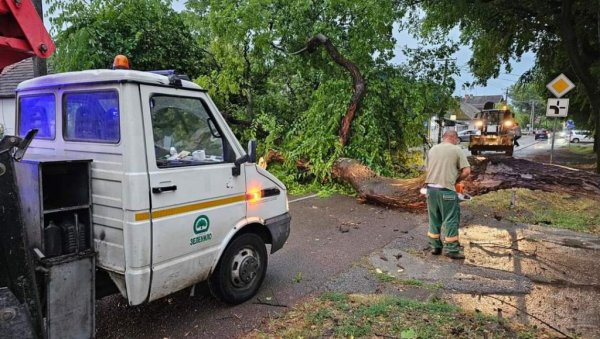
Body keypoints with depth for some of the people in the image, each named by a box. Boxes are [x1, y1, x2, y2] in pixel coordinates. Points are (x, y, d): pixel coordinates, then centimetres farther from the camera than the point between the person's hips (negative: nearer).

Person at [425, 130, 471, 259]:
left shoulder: (432, 149, 14)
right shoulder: (457, 150, -1)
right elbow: (466, 171, -6)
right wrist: (456, 181, 9)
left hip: (431, 188, 5)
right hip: (446, 190, -5)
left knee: (434, 219, 15)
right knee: (450, 220, 5)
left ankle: (435, 247, 23)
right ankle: (452, 250, 10)